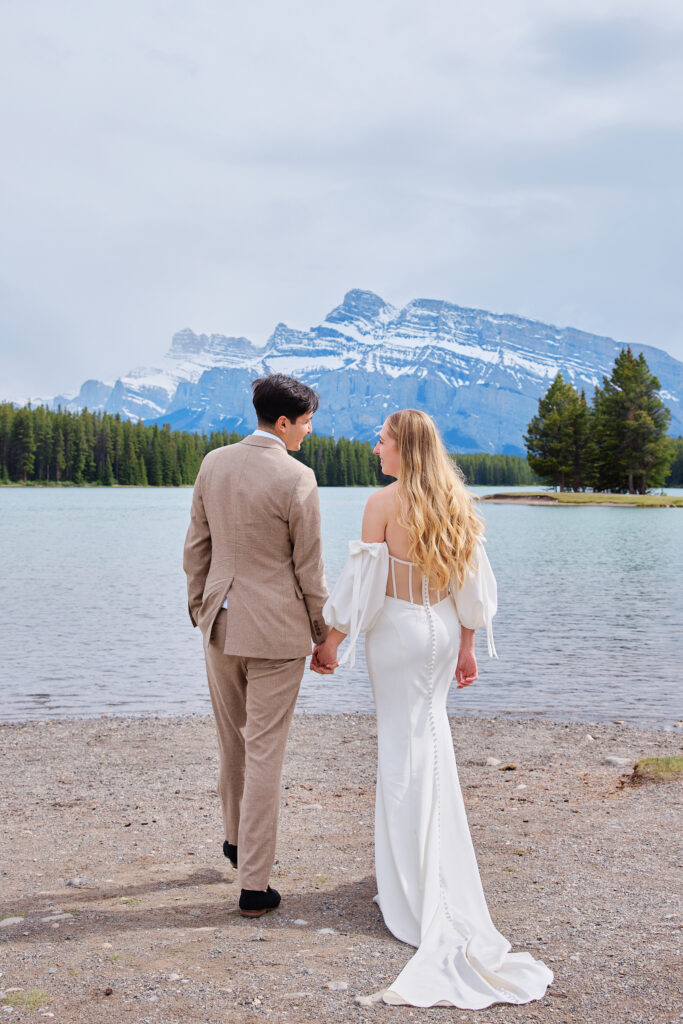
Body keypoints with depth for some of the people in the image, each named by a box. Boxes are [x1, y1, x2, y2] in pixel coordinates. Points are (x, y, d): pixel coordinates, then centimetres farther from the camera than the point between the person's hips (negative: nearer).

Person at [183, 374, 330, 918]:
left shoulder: (213, 463, 1)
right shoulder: (296, 479, -16)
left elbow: (197, 546, 8)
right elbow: (309, 569, -11)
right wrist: (323, 636, 1)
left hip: (221, 624, 6)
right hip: (275, 631, -6)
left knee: (232, 741, 23)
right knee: (264, 754, 1)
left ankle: (237, 837, 44)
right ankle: (254, 885, 8)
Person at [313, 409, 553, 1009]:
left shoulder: (384, 503, -14)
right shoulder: (454, 504, 4)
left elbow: (364, 581, -15)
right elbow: (470, 586, 7)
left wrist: (331, 638, -6)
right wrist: (466, 646, 14)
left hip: (398, 630, -6)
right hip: (443, 630, 6)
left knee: (404, 746, 3)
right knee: (429, 736, 18)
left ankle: (415, 886, 10)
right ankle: (436, 870, 29)